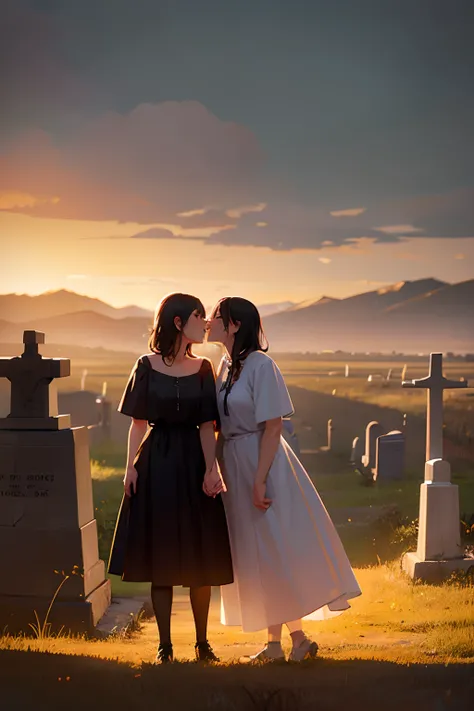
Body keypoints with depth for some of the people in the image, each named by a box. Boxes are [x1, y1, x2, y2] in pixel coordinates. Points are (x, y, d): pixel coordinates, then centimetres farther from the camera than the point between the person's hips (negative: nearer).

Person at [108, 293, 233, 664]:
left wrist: (211, 468, -13)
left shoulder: (203, 368, 4)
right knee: (160, 557, 4)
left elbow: (207, 426, -1)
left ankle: (203, 642, 19)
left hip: (193, 463, 1)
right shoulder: (147, 366, 0)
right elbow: (138, 423, 2)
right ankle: (165, 644, 14)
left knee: (200, 559, 5)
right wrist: (131, 466, -7)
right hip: (156, 464, -1)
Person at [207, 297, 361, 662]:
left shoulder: (261, 365, -15)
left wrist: (259, 480, -20)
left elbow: (273, 426, -17)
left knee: (276, 553, -4)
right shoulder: (224, 365, 8)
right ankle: (275, 643, 21)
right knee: (256, 557, 12)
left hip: (262, 463, -8)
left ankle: (299, 639, 7)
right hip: (233, 467, 8)